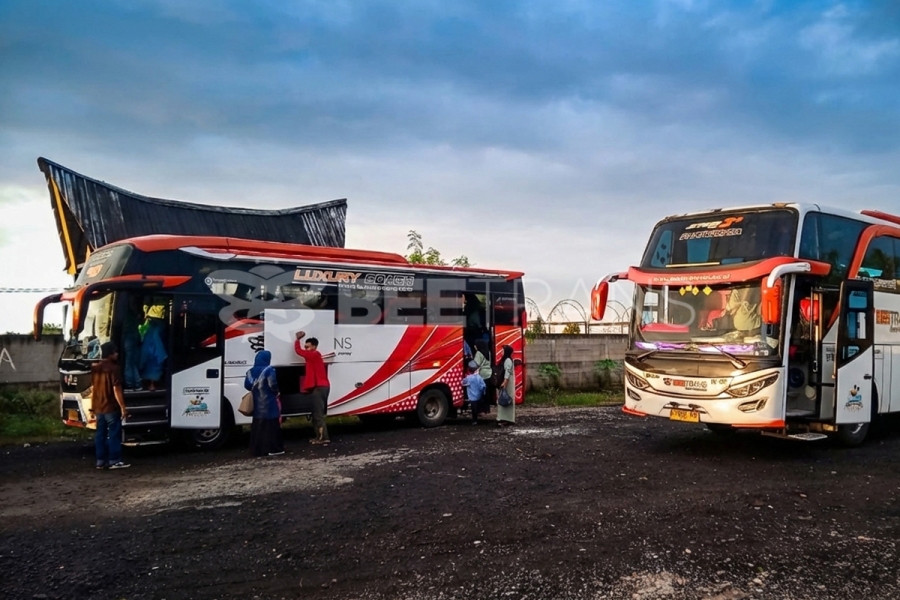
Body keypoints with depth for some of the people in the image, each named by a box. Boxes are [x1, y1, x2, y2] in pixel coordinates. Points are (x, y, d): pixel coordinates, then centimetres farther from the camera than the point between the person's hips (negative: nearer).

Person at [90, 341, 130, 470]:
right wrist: (123, 407, -14)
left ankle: (101, 461, 13)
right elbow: (116, 390, -18)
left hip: (98, 407, 7)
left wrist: (93, 407, 20)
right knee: (114, 434, -2)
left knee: (100, 434, 10)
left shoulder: (95, 368, 9)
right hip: (111, 408, -7)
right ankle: (114, 461, -1)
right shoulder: (114, 368, -15)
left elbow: (93, 389, 14)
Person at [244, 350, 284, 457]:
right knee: (271, 425, -2)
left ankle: (257, 449, 12)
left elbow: (247, 385, 8)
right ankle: (273, 449, -3)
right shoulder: (269, 370, -11)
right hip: (269, 402, -6)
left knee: (258, 426, 10)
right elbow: (273, 385, -17)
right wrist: (276, 393, 2)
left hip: (257, 403, 6)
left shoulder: (251, 371, 9)